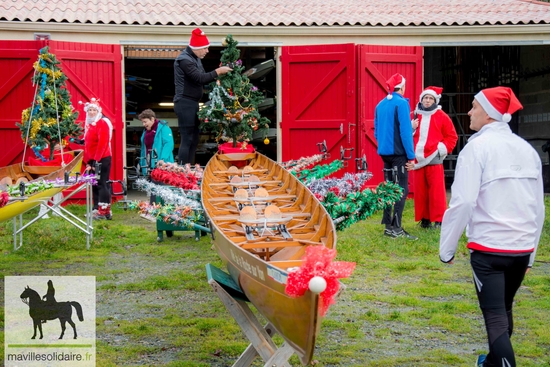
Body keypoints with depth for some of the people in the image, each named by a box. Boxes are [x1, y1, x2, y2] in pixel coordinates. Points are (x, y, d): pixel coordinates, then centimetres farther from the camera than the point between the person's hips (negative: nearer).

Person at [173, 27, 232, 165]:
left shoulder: (195, 58, 16)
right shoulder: (184, 60, -16)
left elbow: (203, 78, 16)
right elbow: (200, 78, -22)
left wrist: (218, 74, 0)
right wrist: (218, 71, -15)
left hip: (192, 103, 10)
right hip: (185, 103, -10)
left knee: (194, 139, 12)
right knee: (186, 140, -10)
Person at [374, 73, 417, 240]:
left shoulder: (380, 104, 10)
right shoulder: (401, 103, -11)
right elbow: (405, 131, -15)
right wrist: (411, 155, -12)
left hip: (384, 152, 7)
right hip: (398, 152, -7)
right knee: (401, 190, -5)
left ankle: (388, 226, 14)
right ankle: (396, 228, -8)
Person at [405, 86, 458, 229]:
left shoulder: (441, 116, 3)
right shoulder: (414, 115, 12)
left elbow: (452, 137, 5)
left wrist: (442, 148, -5)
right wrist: (411, 128, -4)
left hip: (434, 160, -3)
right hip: (418, 160, 3)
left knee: (436, 191, -4)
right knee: (420, 191, 5)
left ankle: (439, 219, 1)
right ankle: (424, 219, 14)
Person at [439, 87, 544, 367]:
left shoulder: (478, 146, -9)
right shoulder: (527, 149, 9)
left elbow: (463, 201, -17)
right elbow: (538, 206, 12)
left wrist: (447, 248, -8)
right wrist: (531, 252, 20)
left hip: (489, 248, -6)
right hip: (522, 248, 6)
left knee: (495, 318, -3)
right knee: (503, 310, 22)